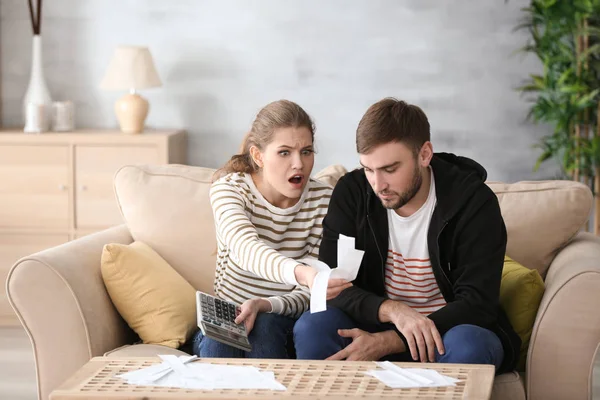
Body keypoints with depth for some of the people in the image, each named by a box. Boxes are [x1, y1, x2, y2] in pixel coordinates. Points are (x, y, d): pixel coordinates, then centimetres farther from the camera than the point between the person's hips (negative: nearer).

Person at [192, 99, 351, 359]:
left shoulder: (323, 201, -7)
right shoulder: (229, 188, -11)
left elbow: (310, 293, -9)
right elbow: (245, 248, -35)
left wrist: (264, 305, -33)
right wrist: (300, 273, -56)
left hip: (284, 316, 1)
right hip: (227, 315, -1)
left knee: (264, 328, -32)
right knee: (217, 342, -33)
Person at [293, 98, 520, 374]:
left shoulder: (474, 202, -15)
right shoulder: (351, 193, -5)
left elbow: (476, 305, -20)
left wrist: (385, 343, -29)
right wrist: (391, 310, -29)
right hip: (377, 329, 2)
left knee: (467, 343, -37)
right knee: (310, 327, -26)